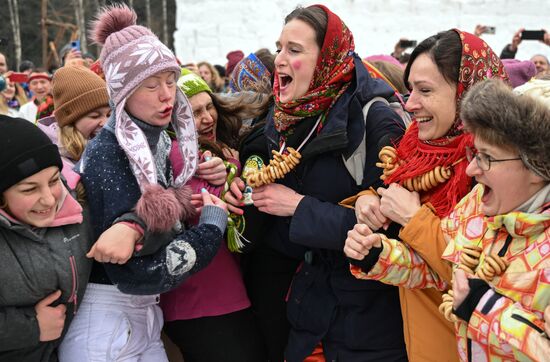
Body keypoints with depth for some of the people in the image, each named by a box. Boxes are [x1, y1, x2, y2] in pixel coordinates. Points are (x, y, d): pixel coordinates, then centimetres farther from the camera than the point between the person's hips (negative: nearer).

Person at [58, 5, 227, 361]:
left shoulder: (157, 144, 4)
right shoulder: (106, 153, -19)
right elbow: (134, 274, -23)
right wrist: (213, 223, -12)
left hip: (144, 316, 7)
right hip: (104, 324, -7)